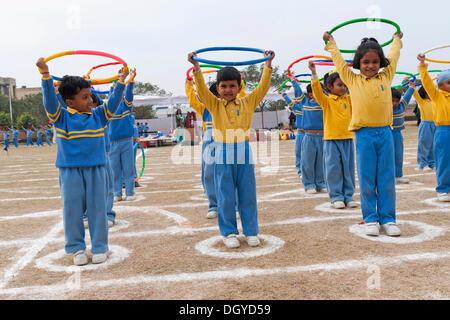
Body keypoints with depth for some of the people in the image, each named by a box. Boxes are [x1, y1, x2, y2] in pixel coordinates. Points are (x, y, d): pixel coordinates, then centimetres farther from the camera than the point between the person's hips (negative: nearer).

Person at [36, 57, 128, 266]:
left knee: (97, 209, 6)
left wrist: (121, 81, -5)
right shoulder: (61, 117, -1)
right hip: (70, 171, -2)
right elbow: (50, 99, -13)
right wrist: (45, 75, -23)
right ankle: (76, 248, 20)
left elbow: (113, 102, 3)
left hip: (96, 169, 2)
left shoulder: (98, 115, 7)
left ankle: (99, 247, 18)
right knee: (73, 210, 5)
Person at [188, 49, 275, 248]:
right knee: (225, 197, 5)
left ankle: (251, 231, 20)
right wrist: (196, 67, -12)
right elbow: (202, 89, -4)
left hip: (244, 154, 1)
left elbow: (263, 87, 6)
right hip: (223, 156, -1)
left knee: (248, 196, 8)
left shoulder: (248, 103, 9)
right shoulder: (214, 105, 6)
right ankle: (229, 232, 18)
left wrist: (268, 65, 3)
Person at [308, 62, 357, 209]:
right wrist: (314, 73, -28)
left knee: (348, 169, 8)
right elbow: (317, 90, -16)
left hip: (348, 139, 4)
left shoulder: (349, 99, 11)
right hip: (331, 139, -4)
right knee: (334, 169, 1)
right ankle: (336, 197, 11)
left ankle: (348, 195, 18)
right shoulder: (326, 100, -2)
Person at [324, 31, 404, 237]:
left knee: (387, 180, 6)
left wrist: (396, 40, 44)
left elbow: (393, 57, 28)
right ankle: (370, 219, 15)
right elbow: (339, 61, 18)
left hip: (385, 134, 2)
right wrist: (331, 42, 30)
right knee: (367, 181, 3)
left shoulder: (386, 77, 12)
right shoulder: (353, 80, 7)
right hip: (364, 135, -2)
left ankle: (388, 219, 16)